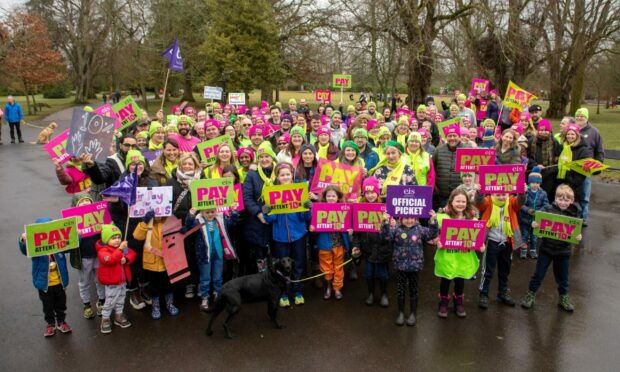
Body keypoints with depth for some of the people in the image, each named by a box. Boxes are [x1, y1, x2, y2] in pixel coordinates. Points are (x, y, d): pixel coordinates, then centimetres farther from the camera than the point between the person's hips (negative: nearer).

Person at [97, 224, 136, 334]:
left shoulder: (123, 247, 2)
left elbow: (132, 254, 0)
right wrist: (120, 249, -42)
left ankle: (119, 316, 36)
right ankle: (105, 319, 20)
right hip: (111, 282, -7)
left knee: (120, 300, 20)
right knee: (110, 301, 3)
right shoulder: (103, 250, -20)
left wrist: (126, 259, -21)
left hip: (122, 279, 7)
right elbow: (111, 260, -37)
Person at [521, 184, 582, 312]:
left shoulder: (575, 214, -6)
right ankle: (531, 294, 25)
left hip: (563, 251, 1)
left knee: (562, 277, 17)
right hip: (546, 248, -1)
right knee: (539, 274, 10)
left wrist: (578, 237, -21)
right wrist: (534, 224, -30)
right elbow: (538, 222, -9)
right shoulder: (548, 209, -11)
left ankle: (564, 297, 37)